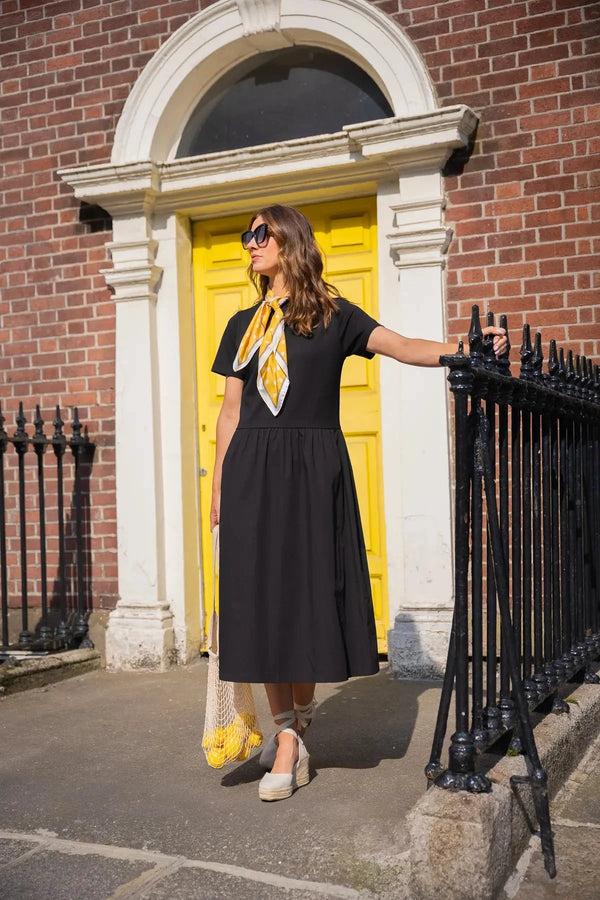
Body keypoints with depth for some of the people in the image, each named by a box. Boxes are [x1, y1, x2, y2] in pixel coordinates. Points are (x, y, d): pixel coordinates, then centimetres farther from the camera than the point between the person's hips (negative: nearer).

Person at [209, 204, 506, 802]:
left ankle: (296, 725, 15)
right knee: (262, 597, -1)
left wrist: (464, 350, -25)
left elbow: (402, 347, -7)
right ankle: (288, 734, 10)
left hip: (312, 467, -3)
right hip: (252, 470, 3)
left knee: (306, 594, -2)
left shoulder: (334, 315, 6)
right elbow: (230, 411, 14)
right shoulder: (243, 324, 15)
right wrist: (218, 487, 9)